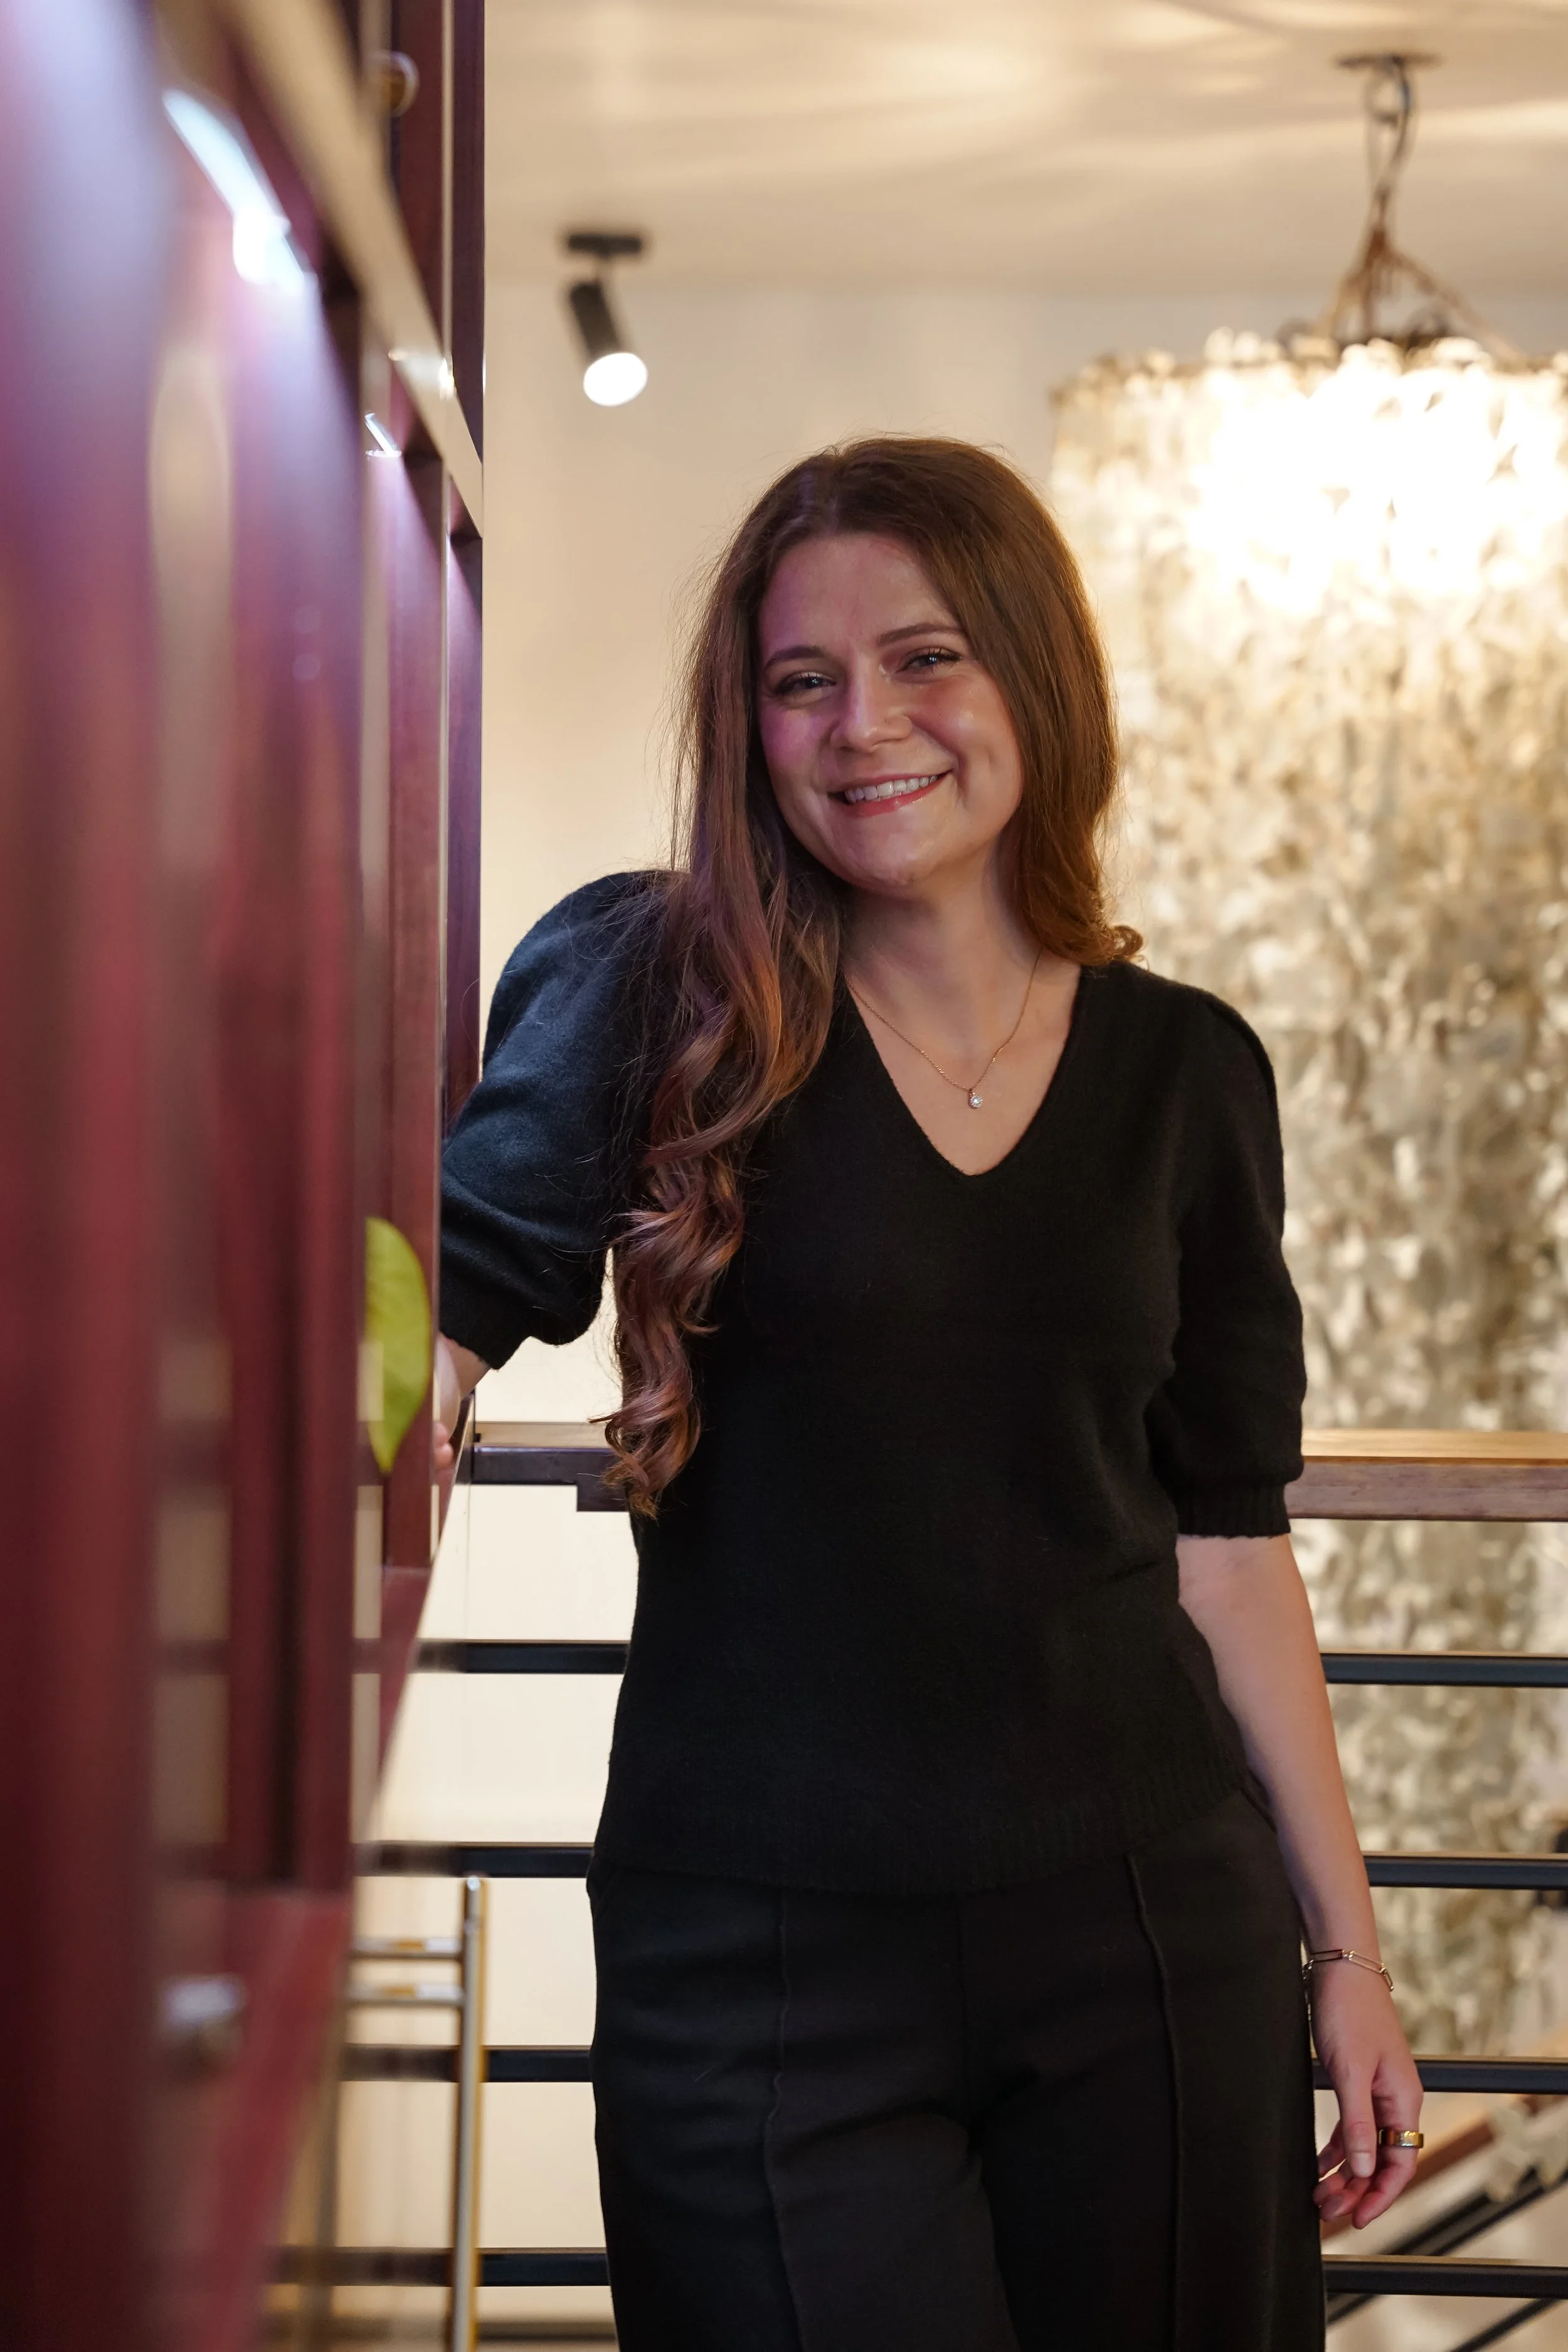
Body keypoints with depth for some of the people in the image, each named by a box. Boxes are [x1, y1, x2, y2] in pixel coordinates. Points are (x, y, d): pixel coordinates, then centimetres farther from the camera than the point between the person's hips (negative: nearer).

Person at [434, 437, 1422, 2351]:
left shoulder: (1185, 1073, 6)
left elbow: (1223, 1537, 10)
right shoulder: (655, 989, -2)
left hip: (1150, 1937, 3)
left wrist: (1345, 1951, 11)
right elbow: (451, 1302, -13)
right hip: (757, 1958, -3)